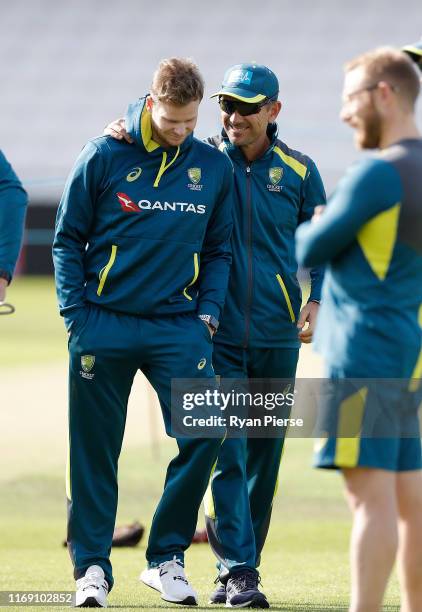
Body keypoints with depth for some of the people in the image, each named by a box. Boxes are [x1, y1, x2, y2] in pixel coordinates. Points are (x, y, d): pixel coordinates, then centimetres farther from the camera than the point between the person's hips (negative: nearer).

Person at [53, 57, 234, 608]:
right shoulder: (104, 157, -3)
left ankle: (167, 558, 1)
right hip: (105, 323, -2)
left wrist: (208, 314, 3)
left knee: (205, 433, -12)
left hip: (177, 324, 2)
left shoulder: (215, 168, 5)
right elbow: (68, 239, 3)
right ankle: (92, 567, 13)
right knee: (94, 450, 2)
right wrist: (75, 314, -4)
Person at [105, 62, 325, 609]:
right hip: (216, 334, -2)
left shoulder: (298, 171, 5)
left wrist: (316, 301, -2)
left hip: (276, 338, 2)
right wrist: (122, 133, -14)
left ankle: (242, 567, 17)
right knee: (226, 455, -10)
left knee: (263, 459, 7)